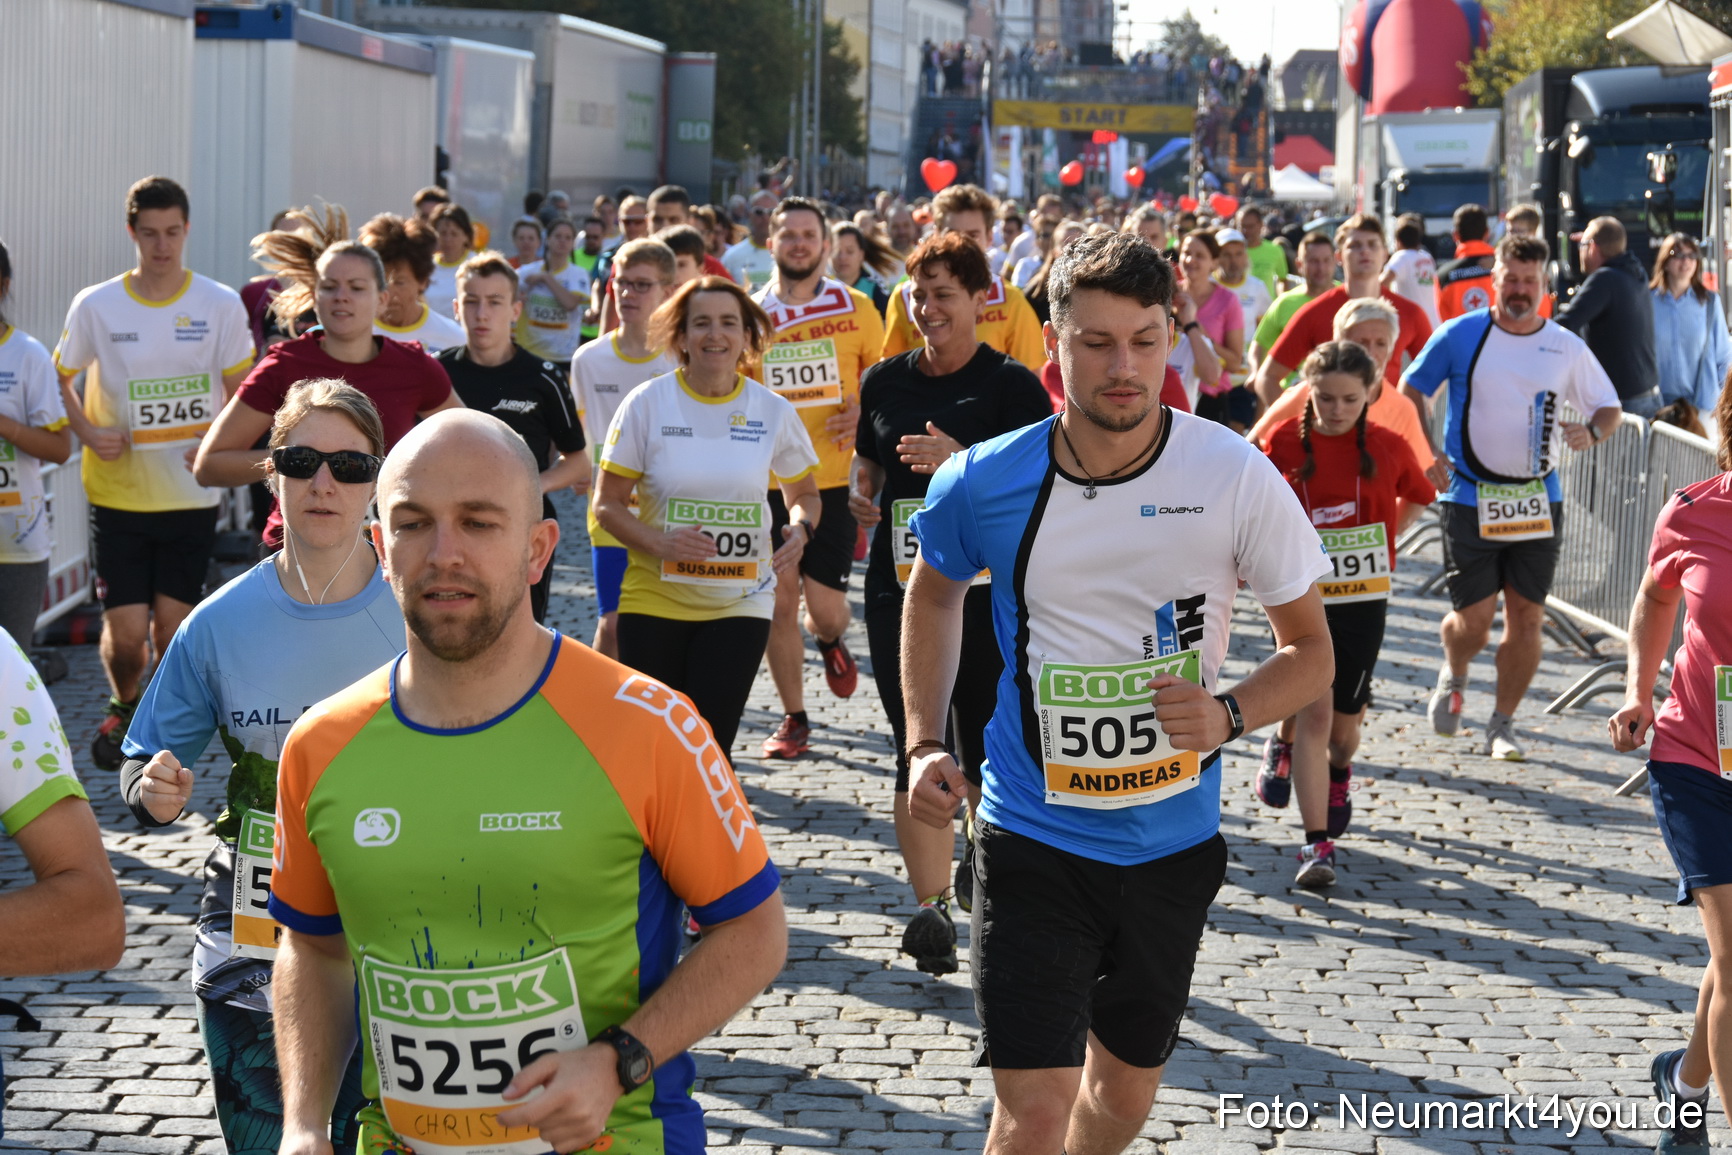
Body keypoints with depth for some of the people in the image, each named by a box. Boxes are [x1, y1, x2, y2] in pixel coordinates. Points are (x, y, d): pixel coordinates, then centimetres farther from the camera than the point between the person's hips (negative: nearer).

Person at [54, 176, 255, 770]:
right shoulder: (95, 306, -3)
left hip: (192, 496, 0)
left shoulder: (221, 305, -2)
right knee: (126, 631, -3)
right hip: (118, 496, 0)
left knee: (174, 629, 3)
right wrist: (88, 432, -7)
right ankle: (123, 706, 29)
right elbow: (58, 379, 9)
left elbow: (242, 393, 7)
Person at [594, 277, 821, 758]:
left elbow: (804, 493, 14)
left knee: (709, 746, -7)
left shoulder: (773, 411, 0)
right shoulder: (647, 403, -5)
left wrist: (800, 531, -9)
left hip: (740, 604, 0)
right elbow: (608, 504, -2)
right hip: (655, 599, 0)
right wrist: (661, 544, -21)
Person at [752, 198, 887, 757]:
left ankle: (830, 642, 33)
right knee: (779, 601, 2)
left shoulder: (856, 308, 1)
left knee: (825, 606, -5)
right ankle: (793, 718, 17)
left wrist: (866, 412, -11)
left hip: (833, 480, -1)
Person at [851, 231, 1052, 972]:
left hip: (989, 589, -2)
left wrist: (962, 462, -23)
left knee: (988, 744, 8)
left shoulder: (1011, 385, -4)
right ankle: (932, 906, -3)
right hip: (901, 587, 3)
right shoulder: (885, 382, 9)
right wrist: (860, 498, 0)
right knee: (919, 750, -4)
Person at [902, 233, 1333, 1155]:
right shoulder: (984, 482, -10)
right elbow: (933, 594, 13)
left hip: (1175, 838, 2)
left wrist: (1227, 717, -21)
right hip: (1034, 837, -2)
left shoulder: (1236, 476, -13)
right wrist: (924, 743, 3)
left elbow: (1310, 646, -1)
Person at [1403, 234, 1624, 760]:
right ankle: (1453, 678, 32)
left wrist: (1593, 431, -10)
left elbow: (1609, 407, 13)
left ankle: (1503, 724, 17)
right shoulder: (1459, 336, -2)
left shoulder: (1566, 346, 4)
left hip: (1538, 503, 2)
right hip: (1470, 500, -2)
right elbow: (1410, 392, 7)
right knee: (1473, 620, -3)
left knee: (1527, 618, 1)